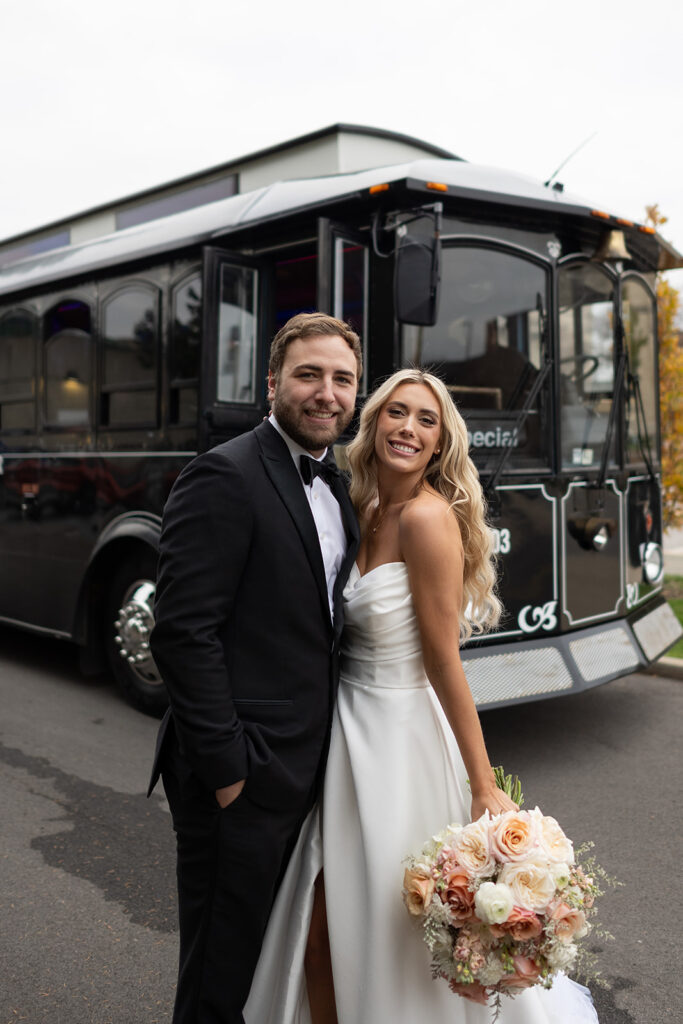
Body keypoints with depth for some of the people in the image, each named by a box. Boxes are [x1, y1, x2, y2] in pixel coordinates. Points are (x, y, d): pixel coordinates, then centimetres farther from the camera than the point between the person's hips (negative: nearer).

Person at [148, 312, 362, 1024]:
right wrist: (226, 767, -19)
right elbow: (184, 632, -21)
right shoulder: (224, 477, -17)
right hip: (241, 776, -8)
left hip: (304, 768, 8)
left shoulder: (334, 486, 10)